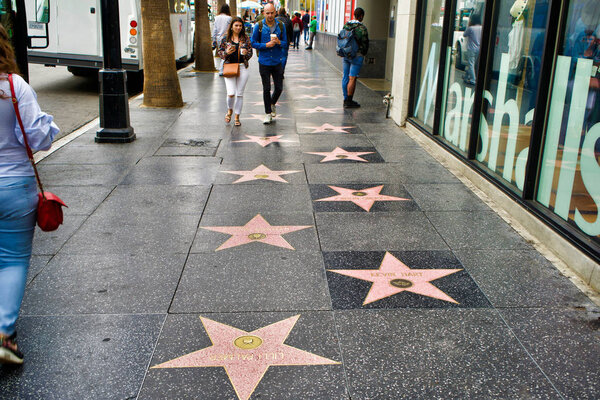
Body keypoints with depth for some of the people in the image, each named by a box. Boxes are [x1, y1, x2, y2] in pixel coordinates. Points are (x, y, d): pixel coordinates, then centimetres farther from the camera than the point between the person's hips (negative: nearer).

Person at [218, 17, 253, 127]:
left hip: (242, 67, 1)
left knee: (240, 94, 3)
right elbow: (220, 52, 7)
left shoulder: (245, 39, 6)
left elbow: (250, 53, 8)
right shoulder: (226, 39, 3)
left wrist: (246, 53, -13)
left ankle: (237, 117, 17)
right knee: (231, 93, -12)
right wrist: (227, 53, -13)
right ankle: (229, 110, 20)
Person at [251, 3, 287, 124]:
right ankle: (268, 113, 15)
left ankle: (272, 104, 36)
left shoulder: (281, 26, 2)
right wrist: (266, 45, -15)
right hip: (264, 62, -2)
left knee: (279, 88, 5)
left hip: (277, 62, 2)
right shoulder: (259, 26, -2)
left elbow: (285, 43, 7)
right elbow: (253, 43, -1)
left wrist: (278, 42, -16)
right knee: (266, 89, 2)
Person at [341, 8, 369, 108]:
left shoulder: (346, 25, 5)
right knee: (352, 78, -5)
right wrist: (363, 54, 8)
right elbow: (365, 43, -9)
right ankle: (349, 102, -5)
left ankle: (346, 99, 16)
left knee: (346, 77, 10)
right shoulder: (362, 28, -12)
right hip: (356, 55, -6)